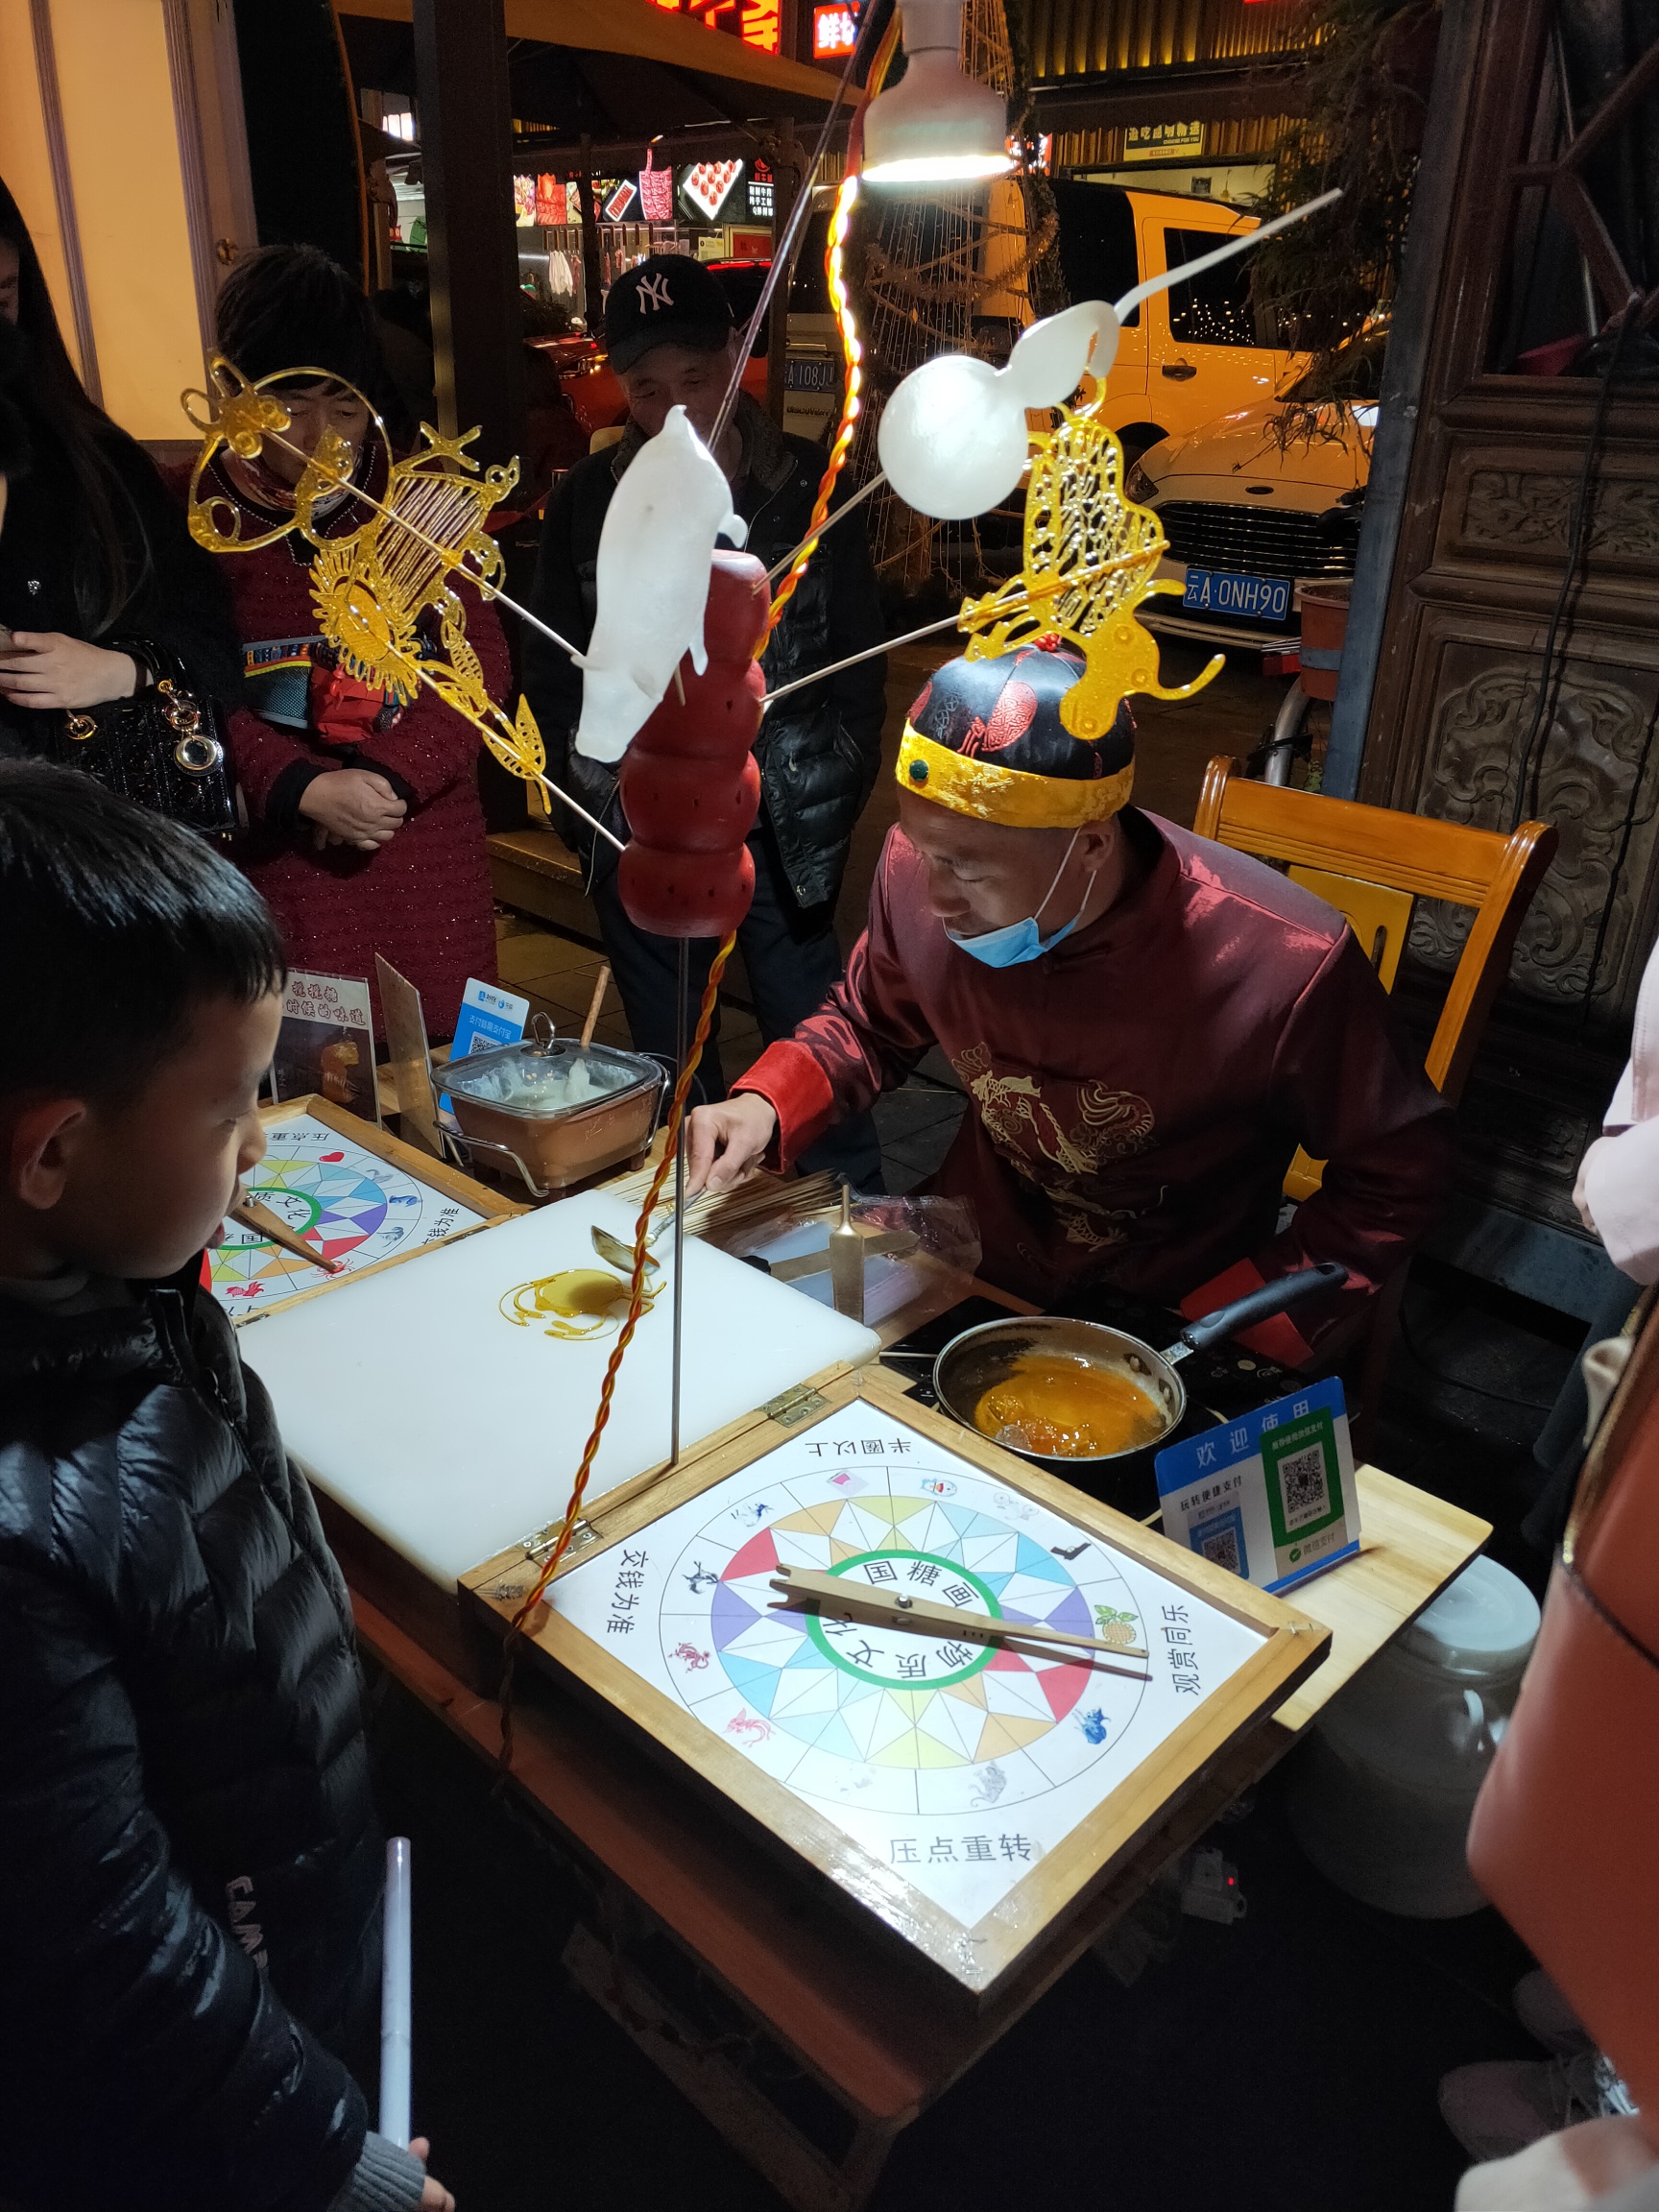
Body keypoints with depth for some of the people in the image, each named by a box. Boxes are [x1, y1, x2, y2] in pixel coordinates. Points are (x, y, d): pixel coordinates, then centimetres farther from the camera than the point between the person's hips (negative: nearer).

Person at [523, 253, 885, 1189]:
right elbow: (551, 670, 10)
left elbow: (861, 657, 5)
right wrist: (592, 795, 3)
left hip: (781, 830, -1)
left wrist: (835, 796, 0)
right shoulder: (589, 500, 3)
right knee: (673, 1066, 12)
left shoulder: (808, 488, 0)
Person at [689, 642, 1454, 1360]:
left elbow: (1397, 1169, -11)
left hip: (1173, 1321, -3)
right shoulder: (919, 865, -15)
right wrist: (765, 1106, -12)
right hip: (962, 1263, 4)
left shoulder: (1287, 967, -27)